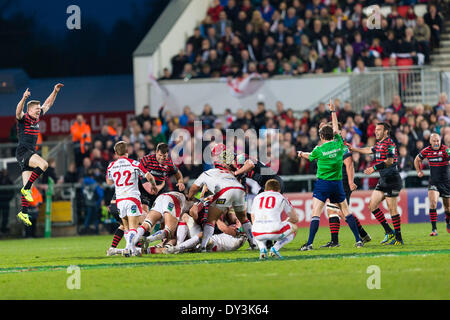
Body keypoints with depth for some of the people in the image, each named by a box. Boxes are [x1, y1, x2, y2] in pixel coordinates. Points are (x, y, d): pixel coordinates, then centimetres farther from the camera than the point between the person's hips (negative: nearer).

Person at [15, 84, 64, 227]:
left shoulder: (37, 117, 13)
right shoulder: (23, 118, -8)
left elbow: (47, 104, 24)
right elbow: (18, 111, -32)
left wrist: (55, 91, 17)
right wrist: (24, 98, -47)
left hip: (30, 153, 8)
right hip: (23, 151, -8)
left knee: (27, 184, 5)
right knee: (43, 164, -29)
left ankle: (24, 213, 5)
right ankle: (26, 189, -20)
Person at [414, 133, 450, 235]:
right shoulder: (426, 151, -2)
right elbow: (417, 160, 17)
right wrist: (419, 171, 8)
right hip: (433, 182, 1)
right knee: (433, 203, -18)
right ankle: (434, 229, -15)